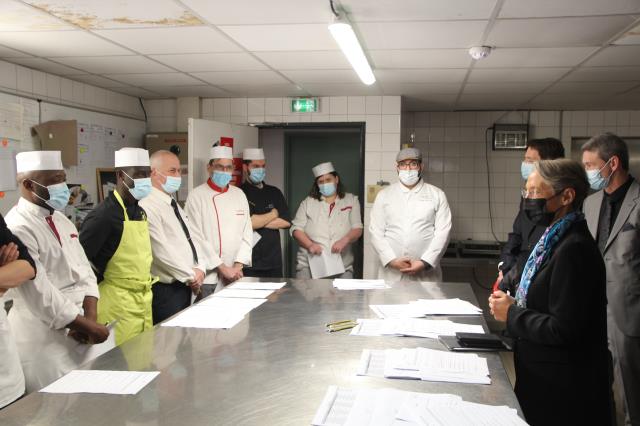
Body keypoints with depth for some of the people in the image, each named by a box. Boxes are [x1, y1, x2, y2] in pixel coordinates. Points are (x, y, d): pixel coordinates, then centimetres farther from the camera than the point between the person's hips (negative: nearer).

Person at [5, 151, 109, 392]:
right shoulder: (17, 229, -17)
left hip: (77, 332, 8)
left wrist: (90, 318, -5)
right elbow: (40, 294, -20)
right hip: (44, 339, -8)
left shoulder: (62, 221, 10)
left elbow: (84, 271, 9)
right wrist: (86, 325, -13)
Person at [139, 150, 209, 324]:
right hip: (165, 290, -9)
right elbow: (162, 251, -21)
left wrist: (200, 269, -3)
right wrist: (192, 277, -13)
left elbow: (196, 237, 14)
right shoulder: (148, 206, -15)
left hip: (185, 286, 9)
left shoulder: (175, 205, 16)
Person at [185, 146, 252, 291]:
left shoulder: (239, 194, 10)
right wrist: (223, 268, -13)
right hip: (208, 275, -4)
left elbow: (247, 234, 7)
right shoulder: (197, 196, -6)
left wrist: (238, 265, -5)